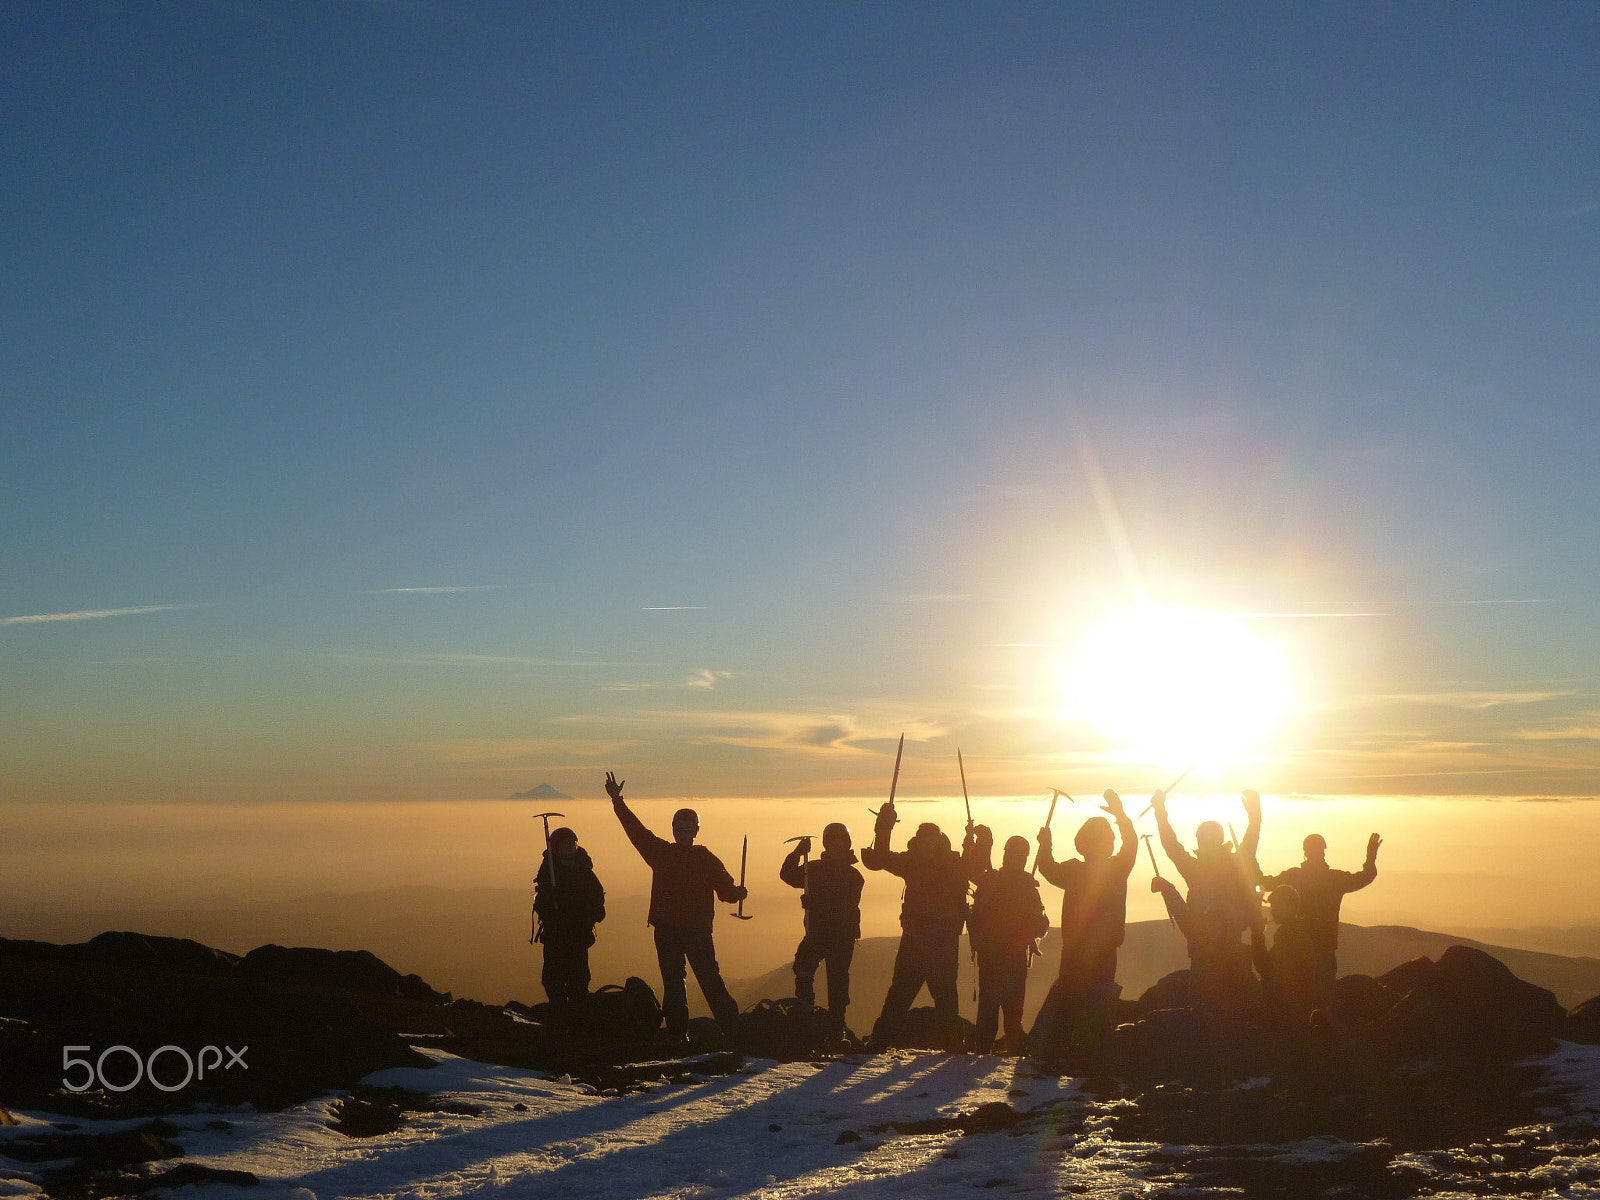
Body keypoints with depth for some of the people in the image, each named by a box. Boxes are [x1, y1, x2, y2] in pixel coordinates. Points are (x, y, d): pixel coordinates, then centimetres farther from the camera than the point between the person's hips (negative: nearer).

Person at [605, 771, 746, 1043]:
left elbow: (725, 889, 4)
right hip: (666, 929, 3)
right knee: (672, 985, 6)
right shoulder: (661, 852, 11)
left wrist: (737, 893, -18)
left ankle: (734, 1033, -6)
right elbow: (636, 831, 12)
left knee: (711, 982, -7)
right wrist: (617, 802, 9)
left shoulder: (707, 859, 5)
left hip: (698, 929, -3)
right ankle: (677, 1034, 13)